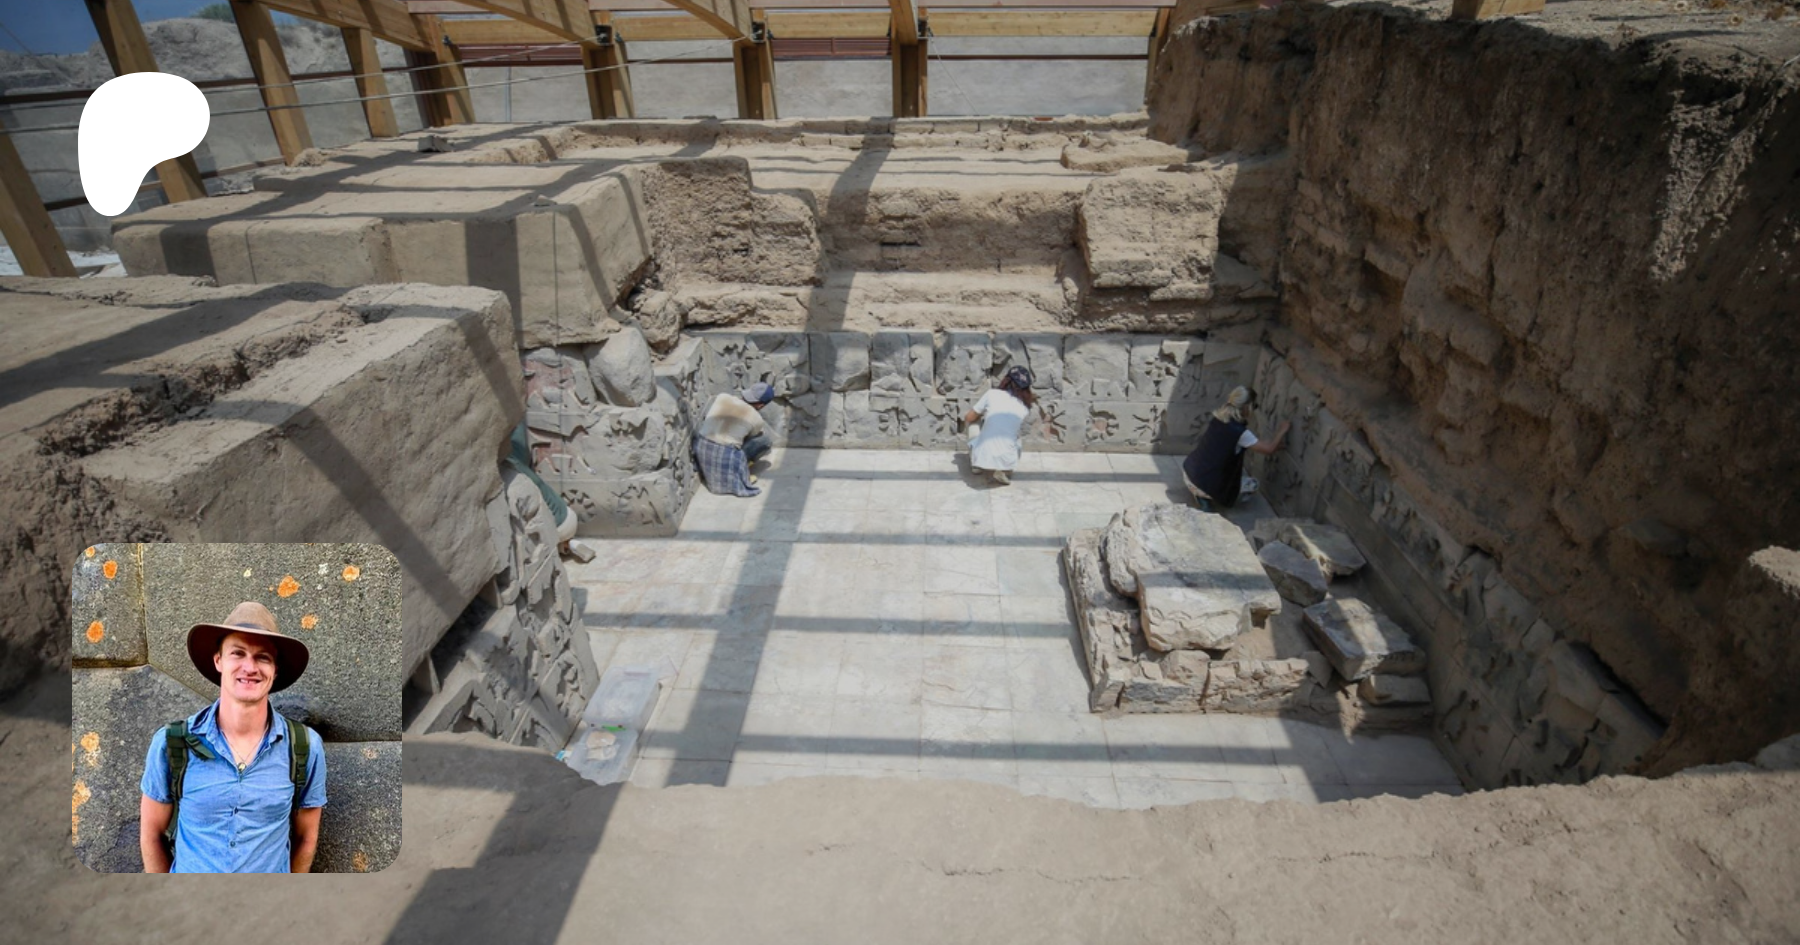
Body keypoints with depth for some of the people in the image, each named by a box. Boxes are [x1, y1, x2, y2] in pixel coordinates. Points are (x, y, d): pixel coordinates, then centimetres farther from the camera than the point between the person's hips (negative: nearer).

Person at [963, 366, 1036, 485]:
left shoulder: (992, 394, 0)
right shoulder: (1025, 407, 6)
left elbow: (968, 419, 8)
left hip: (982, 458, -1)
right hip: (1007, 460, 1)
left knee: (973, 424, 25)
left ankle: (977, 466, 19)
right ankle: (1004, 471, 10)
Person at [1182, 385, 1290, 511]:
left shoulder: (1218, 417, 1)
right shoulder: (1239, 432, -21)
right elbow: (1269, 449, -14)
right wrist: (1283, 430, 4)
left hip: (1187, 472, 7)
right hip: (1202, 484, -7)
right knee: (1252, 484, 16)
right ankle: (1206, 497, 1)